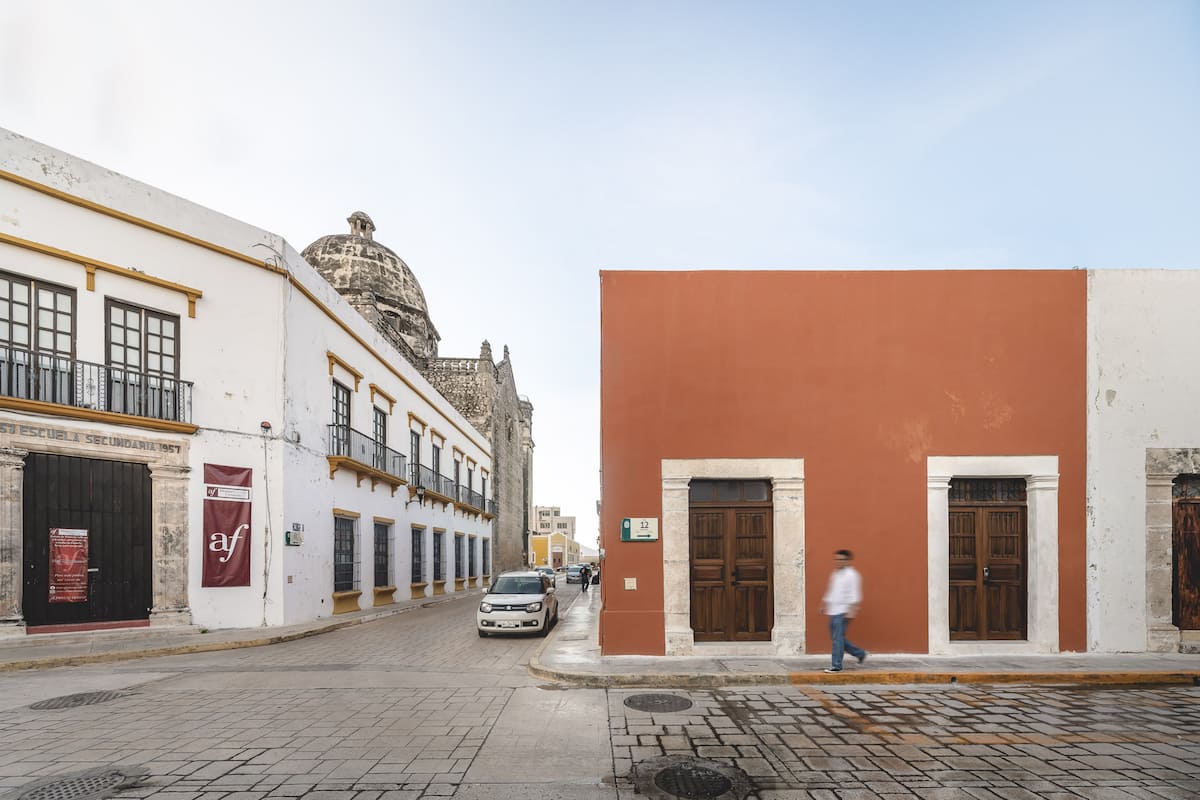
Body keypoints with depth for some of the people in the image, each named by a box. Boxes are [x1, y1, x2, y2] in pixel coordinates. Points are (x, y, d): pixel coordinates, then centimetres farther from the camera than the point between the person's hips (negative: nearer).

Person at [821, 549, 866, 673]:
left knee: (838, 638, -9)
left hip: (843, 612, -9)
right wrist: (824, 604, 21)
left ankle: (836, 665, -2)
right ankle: (860, 653, 25)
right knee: (836, 638, 11)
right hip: (833, 611, 9)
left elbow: (855, 595, -14)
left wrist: (851, 611, -21)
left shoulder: (851, 575, -9)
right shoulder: (835, 574, 17)